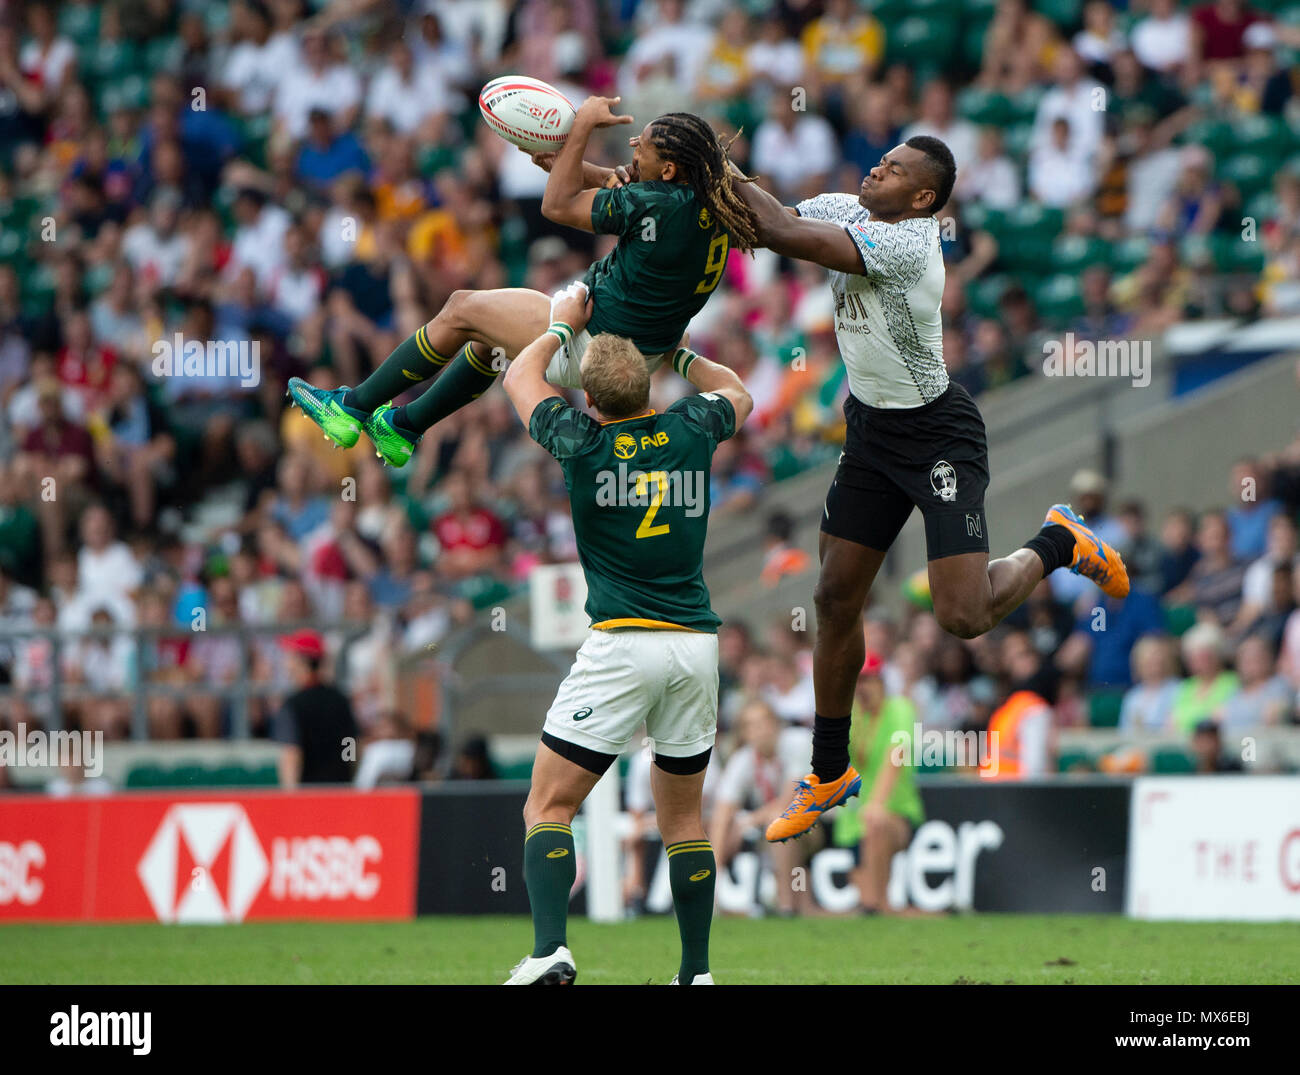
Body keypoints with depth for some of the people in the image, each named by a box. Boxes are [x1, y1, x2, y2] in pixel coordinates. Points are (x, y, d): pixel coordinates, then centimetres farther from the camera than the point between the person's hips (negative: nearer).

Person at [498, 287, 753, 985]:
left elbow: (519, 378, 18)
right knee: (682, 817, 16)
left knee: (548, 806, -1)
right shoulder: (693, 430, 4)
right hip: (697, 643, 4)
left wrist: (563, 325, 32)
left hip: (622, 644, -4)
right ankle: (697, 971, 11)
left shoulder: (583, 441, -3)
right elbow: (735, 393, 30)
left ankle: (550, 952, -20)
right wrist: (676, 350, 36)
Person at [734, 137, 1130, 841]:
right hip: (871, 430, 8)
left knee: (961, 617, -15)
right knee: (836, 599, 7)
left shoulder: (905, 244, -27)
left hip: (937, 434, -8)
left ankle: (1058, 544, 15)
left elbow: (786, 235, -32)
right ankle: (830, 775, 20)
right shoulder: (845, 211, -1)